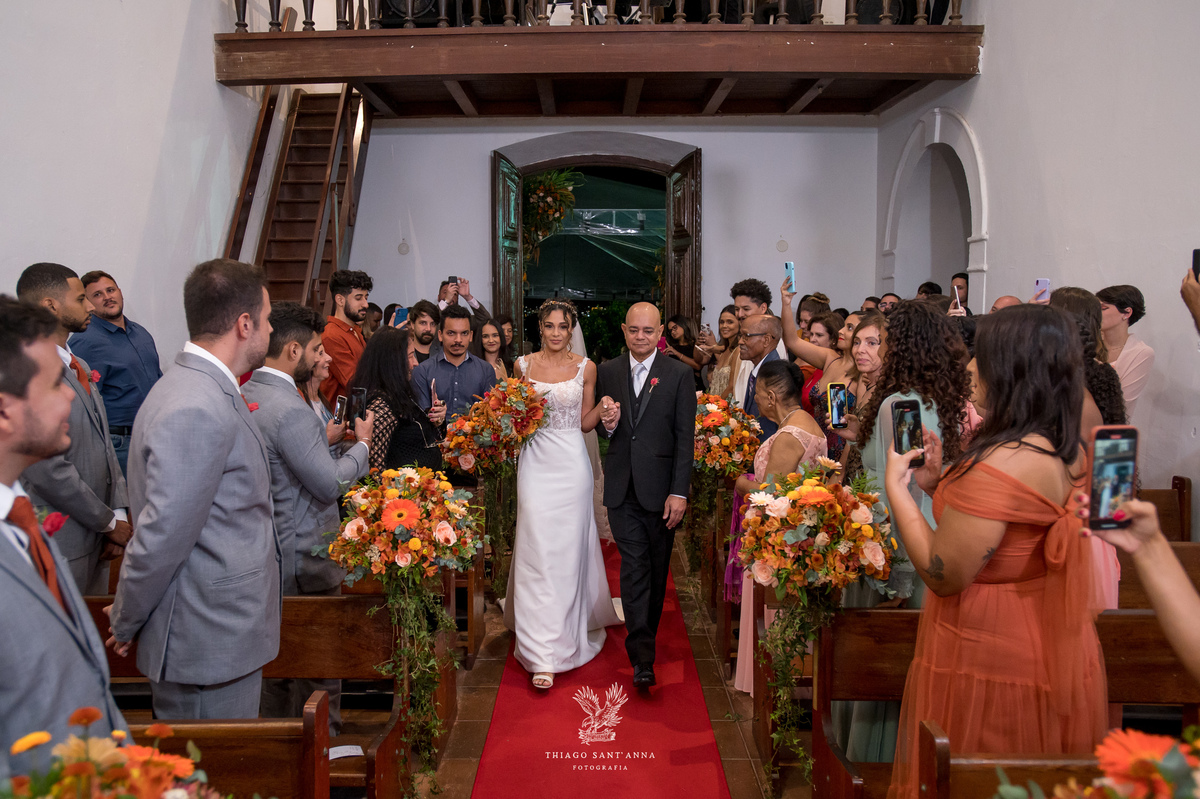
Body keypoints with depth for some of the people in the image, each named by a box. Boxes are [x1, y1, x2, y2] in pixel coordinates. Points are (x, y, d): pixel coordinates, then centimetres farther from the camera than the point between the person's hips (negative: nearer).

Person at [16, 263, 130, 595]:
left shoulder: (79, 366, 12)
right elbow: (48, 471, -21)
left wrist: (119, 512, 3)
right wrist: (109, 522, -11)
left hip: (96, 539, 9)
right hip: (62, 543, -8)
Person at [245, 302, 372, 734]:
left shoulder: (245, 395, 6)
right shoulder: (290, 410, -24)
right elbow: (330, 483, -21)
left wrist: (327, 437, 11)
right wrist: (362, 444, -7)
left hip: (270, 554, 10)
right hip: (305, 559, -10)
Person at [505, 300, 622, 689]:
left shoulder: (585, 368, 4)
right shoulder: (523, 365, 6)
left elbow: (585, 423, 8)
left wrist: (603, 409, -11)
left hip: (571, 464, 0)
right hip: (536, 463, 0)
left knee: (570, 548, 6)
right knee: (536, 551, -6)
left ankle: (571, 625, 30)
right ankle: (543, 654, 0)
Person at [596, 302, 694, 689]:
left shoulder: (679, 374, -2)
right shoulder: (607, 372, 7)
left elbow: (685, 437, -5)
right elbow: (599, 426, 15)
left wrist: (679, 492, -11)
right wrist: (607, 425, -10)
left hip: (660, 489, -1)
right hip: (621, 489, 1)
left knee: (657, 569, 11)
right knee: (634, 568, -4)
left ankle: (644, 638, 30)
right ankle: (643, 657, -3)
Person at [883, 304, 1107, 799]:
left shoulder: (1000, 465, -27)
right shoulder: (1070, 455, 2)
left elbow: (943, 574, -24)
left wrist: (897, 487, -15)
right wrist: (939, 483, 6)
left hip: (990, 661, -9)